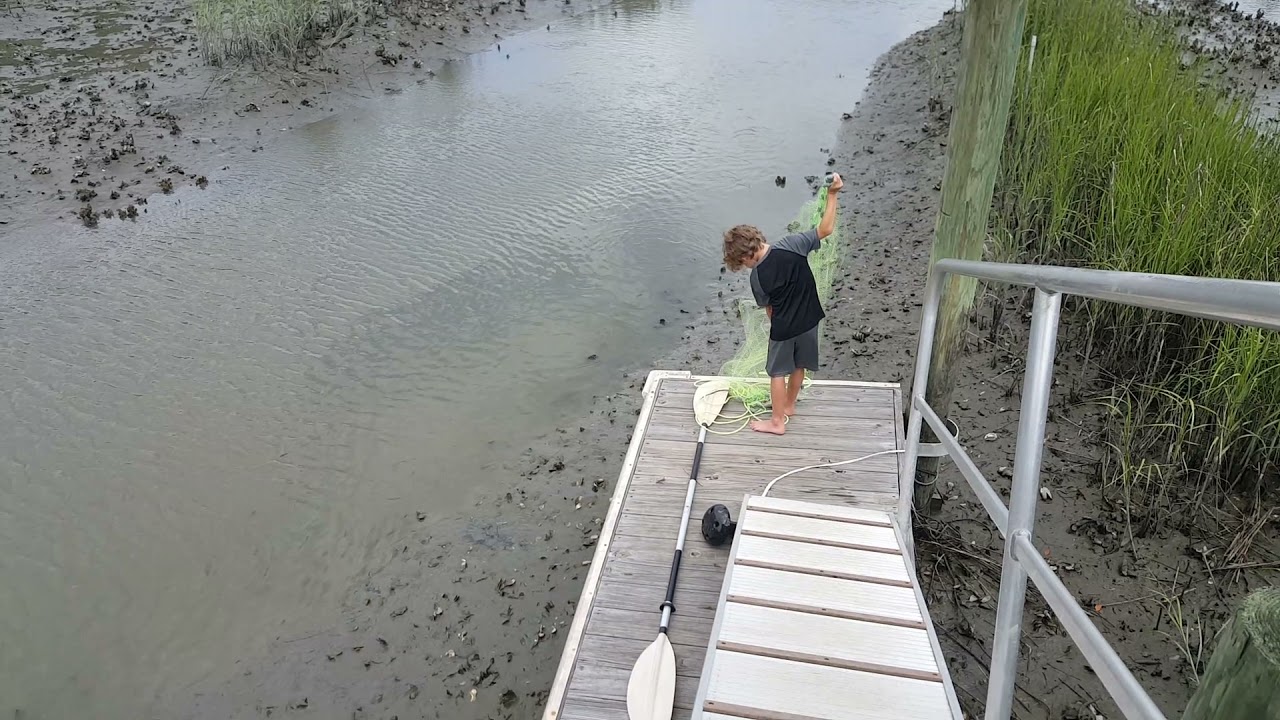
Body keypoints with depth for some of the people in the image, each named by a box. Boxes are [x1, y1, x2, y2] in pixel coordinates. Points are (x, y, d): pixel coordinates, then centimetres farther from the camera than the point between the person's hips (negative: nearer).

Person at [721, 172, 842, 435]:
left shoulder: (757, 277, -16)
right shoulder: (790, 244, -16)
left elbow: (768, 307, -2)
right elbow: (825, 229, -11)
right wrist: (832, 194, -9)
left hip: (783, 327, -4)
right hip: (809, 320, 4)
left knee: (778, 372, 15)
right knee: (799, 366, 23)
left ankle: (777, 422, 23)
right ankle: (789, 405, 44)